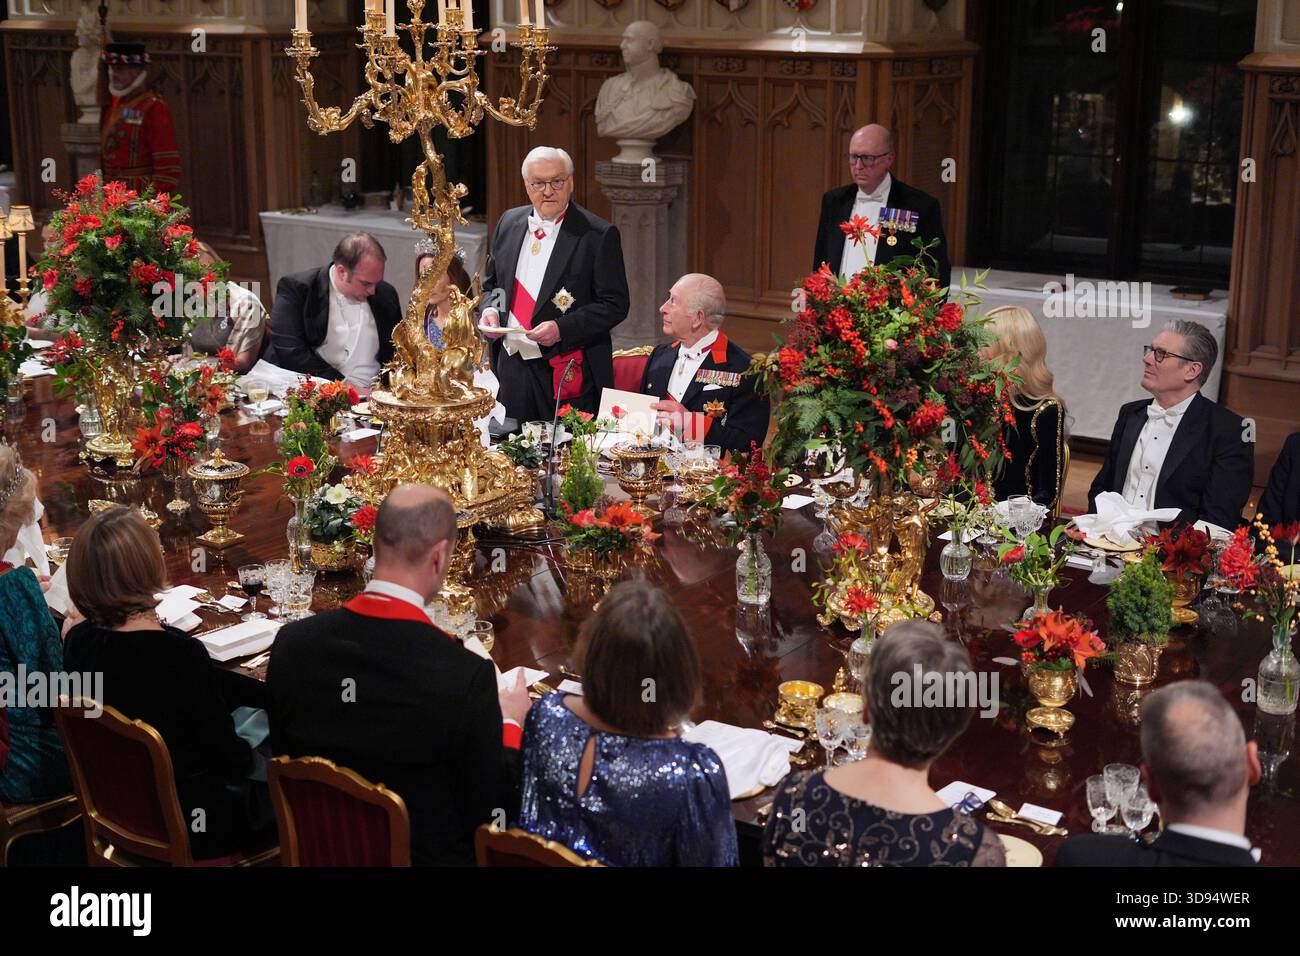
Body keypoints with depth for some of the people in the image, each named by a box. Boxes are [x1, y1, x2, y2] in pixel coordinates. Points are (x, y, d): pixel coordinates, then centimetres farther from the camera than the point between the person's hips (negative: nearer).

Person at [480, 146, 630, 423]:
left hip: (567, 373, -5)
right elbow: (492, 283, 22)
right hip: (512, 367, 5)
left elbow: (615, 304, -10)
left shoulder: (598, 235, -7)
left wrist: (562, 329, -20)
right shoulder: (509, 223, 10)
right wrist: (490, 310, -1)